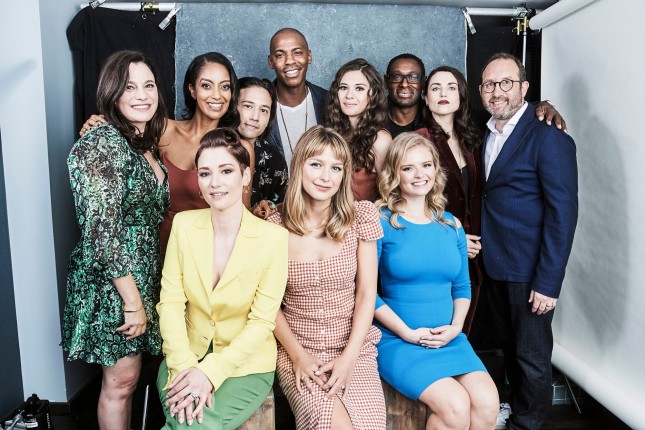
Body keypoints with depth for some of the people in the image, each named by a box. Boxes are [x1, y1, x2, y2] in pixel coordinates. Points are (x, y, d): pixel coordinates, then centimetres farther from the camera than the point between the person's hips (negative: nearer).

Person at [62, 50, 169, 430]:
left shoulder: (146, 145, 10)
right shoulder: (104, 144, -17)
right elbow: (101, 232, -21)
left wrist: (146, 293, 13)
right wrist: (132, 300, -19)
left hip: (145, 277, 8)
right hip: (111, 282, -8)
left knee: (128, 375, 18)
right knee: (122, 380, 6)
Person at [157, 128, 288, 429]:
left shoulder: (273, 237, -14)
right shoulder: (183, 224, -4)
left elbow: (261, 322, -13)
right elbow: (170, 302, -7)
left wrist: (211, 372, -21)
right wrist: (185, 366, -19)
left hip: (246, 365, -1)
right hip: (187, 357, 2)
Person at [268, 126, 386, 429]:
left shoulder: (361, 217, -2)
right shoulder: (275, 227, -5)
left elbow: (366, 293, -3)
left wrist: (348, 358, -10)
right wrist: (298, 355, -9)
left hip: (354, 349, 1)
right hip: (297, 350, -1)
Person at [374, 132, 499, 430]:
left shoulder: (451, 225, 9)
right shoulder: (381, 223, -6)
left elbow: (462, 287, 14)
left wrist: (455, 327, -3)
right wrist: (408, 333, -13)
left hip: (449, 338, 5)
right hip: (397, 340, -4)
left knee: (488, 401, -18)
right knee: (455, 405, -23)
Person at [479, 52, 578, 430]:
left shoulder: (548, 136, -14)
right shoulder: (487, 134, 8)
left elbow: (563, 212, -18)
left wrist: (548, 282, -19)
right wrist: (482, 251, 2)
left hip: (529, 271, -7)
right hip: (495, 266, 7)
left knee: (532, 356, 8)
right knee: (510, 346, 22)